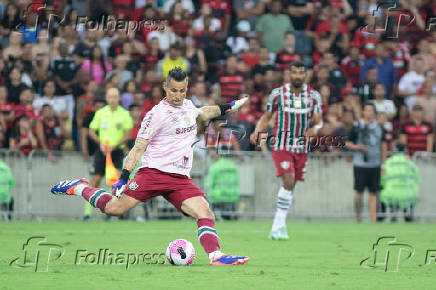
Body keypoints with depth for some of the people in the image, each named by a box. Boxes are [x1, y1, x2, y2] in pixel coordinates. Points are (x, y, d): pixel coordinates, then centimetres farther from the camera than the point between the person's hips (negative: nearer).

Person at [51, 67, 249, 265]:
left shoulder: (188, 106, 15)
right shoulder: (157, 114, -7)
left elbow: (202, 114, 43)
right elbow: (138, 148, -6)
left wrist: (227, 108, 41)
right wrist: (124, 177, -13)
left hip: (180, 179, 6)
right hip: (154, 172, -5)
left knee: (205, 214, -15)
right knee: (114, 209, -11)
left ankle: (216, 256, -20)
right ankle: (80, 188, 11)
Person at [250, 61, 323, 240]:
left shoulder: (314, 96, 5)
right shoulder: (277, 94, -1)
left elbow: (319, 121, 4)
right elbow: (267, 116, 8)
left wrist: (315, 128, -20)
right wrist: (257, 131, -10)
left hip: (301, 147, 4)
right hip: (281, 145, -4)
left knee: (291, 186, 7)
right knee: (288, 181, -20)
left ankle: (277, 226, 16)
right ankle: (281, 225, -16)